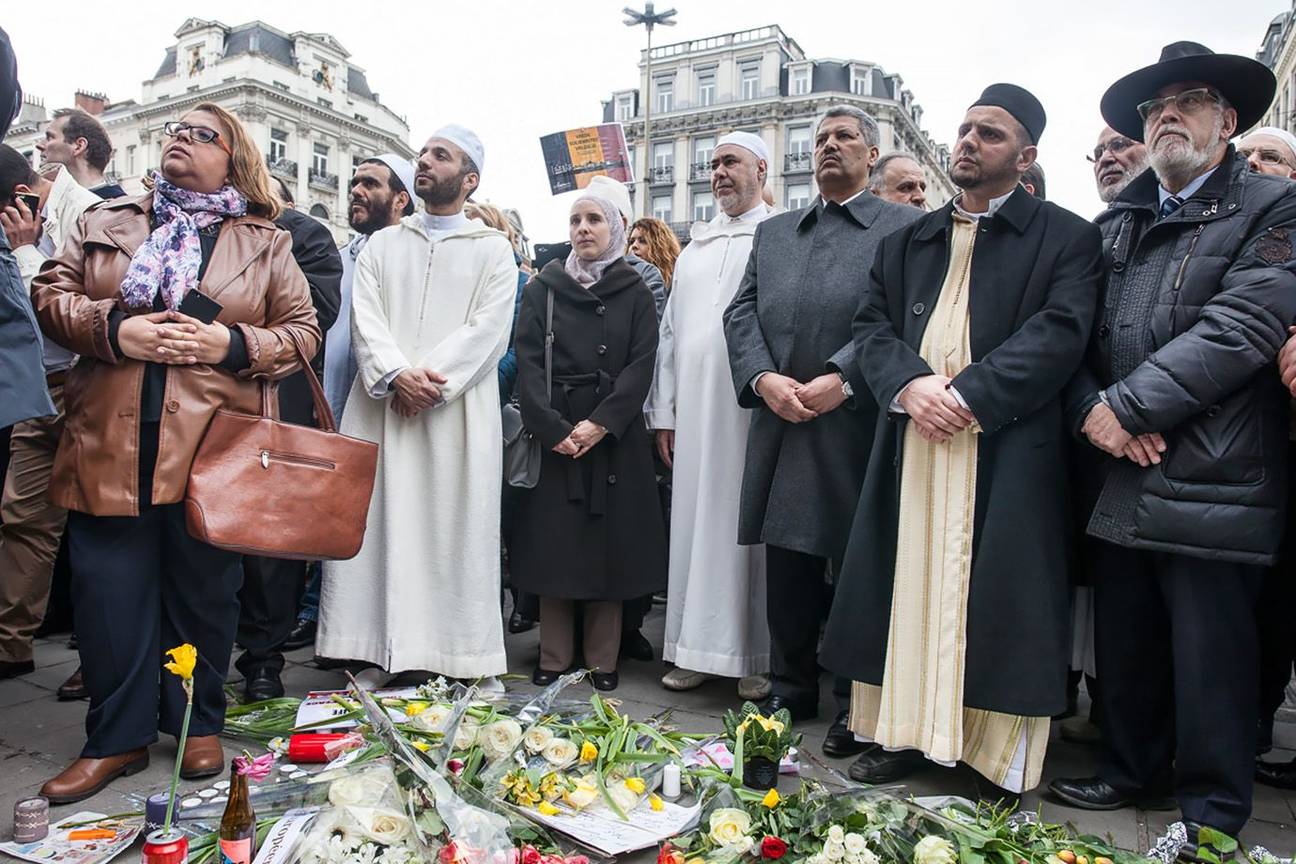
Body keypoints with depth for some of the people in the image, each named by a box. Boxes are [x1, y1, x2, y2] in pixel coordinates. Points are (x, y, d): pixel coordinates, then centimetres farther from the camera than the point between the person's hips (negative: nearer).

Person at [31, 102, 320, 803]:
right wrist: (113, 330, -9)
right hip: (109, 443, 2)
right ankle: (117, 737, 19)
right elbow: (50, 292, 10)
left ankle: (198, 724, 24)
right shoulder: (107, 222, 16)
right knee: (109, 589, 4)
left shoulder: (266, 243, 9)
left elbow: (302, 331, 6)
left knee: (203, 592, 6)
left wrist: (234, 343, -12)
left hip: (212, 448, -2)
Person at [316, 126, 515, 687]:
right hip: (382, 409, 3)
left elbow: (487, 330, -4)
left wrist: (430, 380, -16)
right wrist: (397, 375, -14)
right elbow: (365, 319, 4)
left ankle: (455, 657, 6)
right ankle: (382, 654, 10)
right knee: (380, 524, 2)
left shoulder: (492, 249, 9)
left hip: (458, 413, -3)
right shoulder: (381, 245, 18)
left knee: (454, 530, -2)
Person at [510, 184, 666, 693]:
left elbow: (641, 365, -3)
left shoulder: (634, 293, 7)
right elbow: (527, 361, -1)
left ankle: (602, 660, 13)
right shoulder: (542, 289, 8)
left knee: (608, 545, 2)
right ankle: (553, 659, 13)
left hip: (614, 437, 0)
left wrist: (600, 424, -15)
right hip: (552, 436, 1)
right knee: (552, 543, 2)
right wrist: (552, 428, -14)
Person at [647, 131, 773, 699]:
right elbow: (670, 332, 18)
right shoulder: (694, 249, 20)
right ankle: (697, 649, 16)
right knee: (694, 525, 6)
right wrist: (662, 412, 12)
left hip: (755, 410, -5)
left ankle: (756, 657, 11)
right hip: (694, 412, 5)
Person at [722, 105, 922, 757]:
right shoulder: (772, 232, 19)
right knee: (786, 574, 11)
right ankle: (791, 690, 27)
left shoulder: (906, 228, 5)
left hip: (856, 426, -4)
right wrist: (764, 378, -7)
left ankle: (855, 704, 20)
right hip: (780, 427, 4)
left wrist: (842, 379, -18)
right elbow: (741, 312, 10)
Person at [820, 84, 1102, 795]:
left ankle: (997, 759, 14)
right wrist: (909, 384, -11)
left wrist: (966, 396, -18)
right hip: (911, 446, 4)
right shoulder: (906, 242, 20)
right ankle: (904, 732, 21)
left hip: (1008, 452, -3)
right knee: (907, 591, 7)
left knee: (993, 599, -1)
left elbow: (1059, 334, -8)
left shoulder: (1066, 239, 6)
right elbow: (872, 326, 9)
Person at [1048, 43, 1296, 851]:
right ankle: (1133, 770, 34)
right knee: (1124, 644, 15)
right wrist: (1091, 412, -8)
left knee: (1210, 656, 3)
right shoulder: (1117, 222, 15)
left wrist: (1124, 407, -17)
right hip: (1121, 479, 5)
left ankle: (1213, 813, 22)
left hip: (1212, 484, -5)